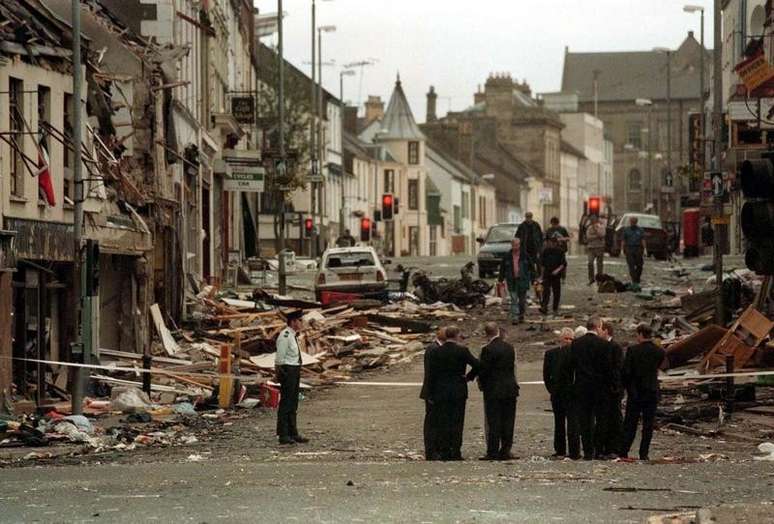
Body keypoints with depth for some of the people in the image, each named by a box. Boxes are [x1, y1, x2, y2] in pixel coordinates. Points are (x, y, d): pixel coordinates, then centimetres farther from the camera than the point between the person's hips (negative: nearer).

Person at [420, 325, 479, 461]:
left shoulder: (435, 352, -1)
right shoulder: (462, 351, -7)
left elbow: (430, 374, -1)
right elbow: (477, 366, -14)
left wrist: (429, 394, 2)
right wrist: (469, 376, 4)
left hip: (440, 392, 2)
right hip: (458, 392, -2)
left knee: (441, 423, 6)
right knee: (457, 422, 3)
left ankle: (443, 452, 5)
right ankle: (455, 452, 1)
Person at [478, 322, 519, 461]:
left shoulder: (487, 349, -13)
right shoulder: (510, 347, 5)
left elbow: (483, 370, -12)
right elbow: (514, 368, 10)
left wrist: (482, 384, 4)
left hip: (493, 390, -5)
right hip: (510, 389, 5)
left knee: (493, 423, -2)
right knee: (507, 421, 8)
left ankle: (492, 452, -2)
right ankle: (505, 450, 9)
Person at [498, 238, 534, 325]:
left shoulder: (525, 255, 1)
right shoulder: (507, 256, 3)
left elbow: (531, 268, 5)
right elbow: (502, 268, 9)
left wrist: (532, 279, 2)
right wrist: (501, 279, 7)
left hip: (523, 281, 0)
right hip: (512, 281, 0)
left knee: (522, 300, 9)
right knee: (514, 300, -6)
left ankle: (521, 316, 26)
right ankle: (514, 318, -7)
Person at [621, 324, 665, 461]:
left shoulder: (633, 350, -12)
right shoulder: (659, 352, -2)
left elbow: (625, 372, -12)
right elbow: (657, 368, 9)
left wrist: (627, 387, 3)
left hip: (635, 393, -2)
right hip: (652, 392, 2)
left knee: (630, 424, 6)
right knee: (648, 425, 6)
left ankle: (623, 452, 5)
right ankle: (644, 454, 4)